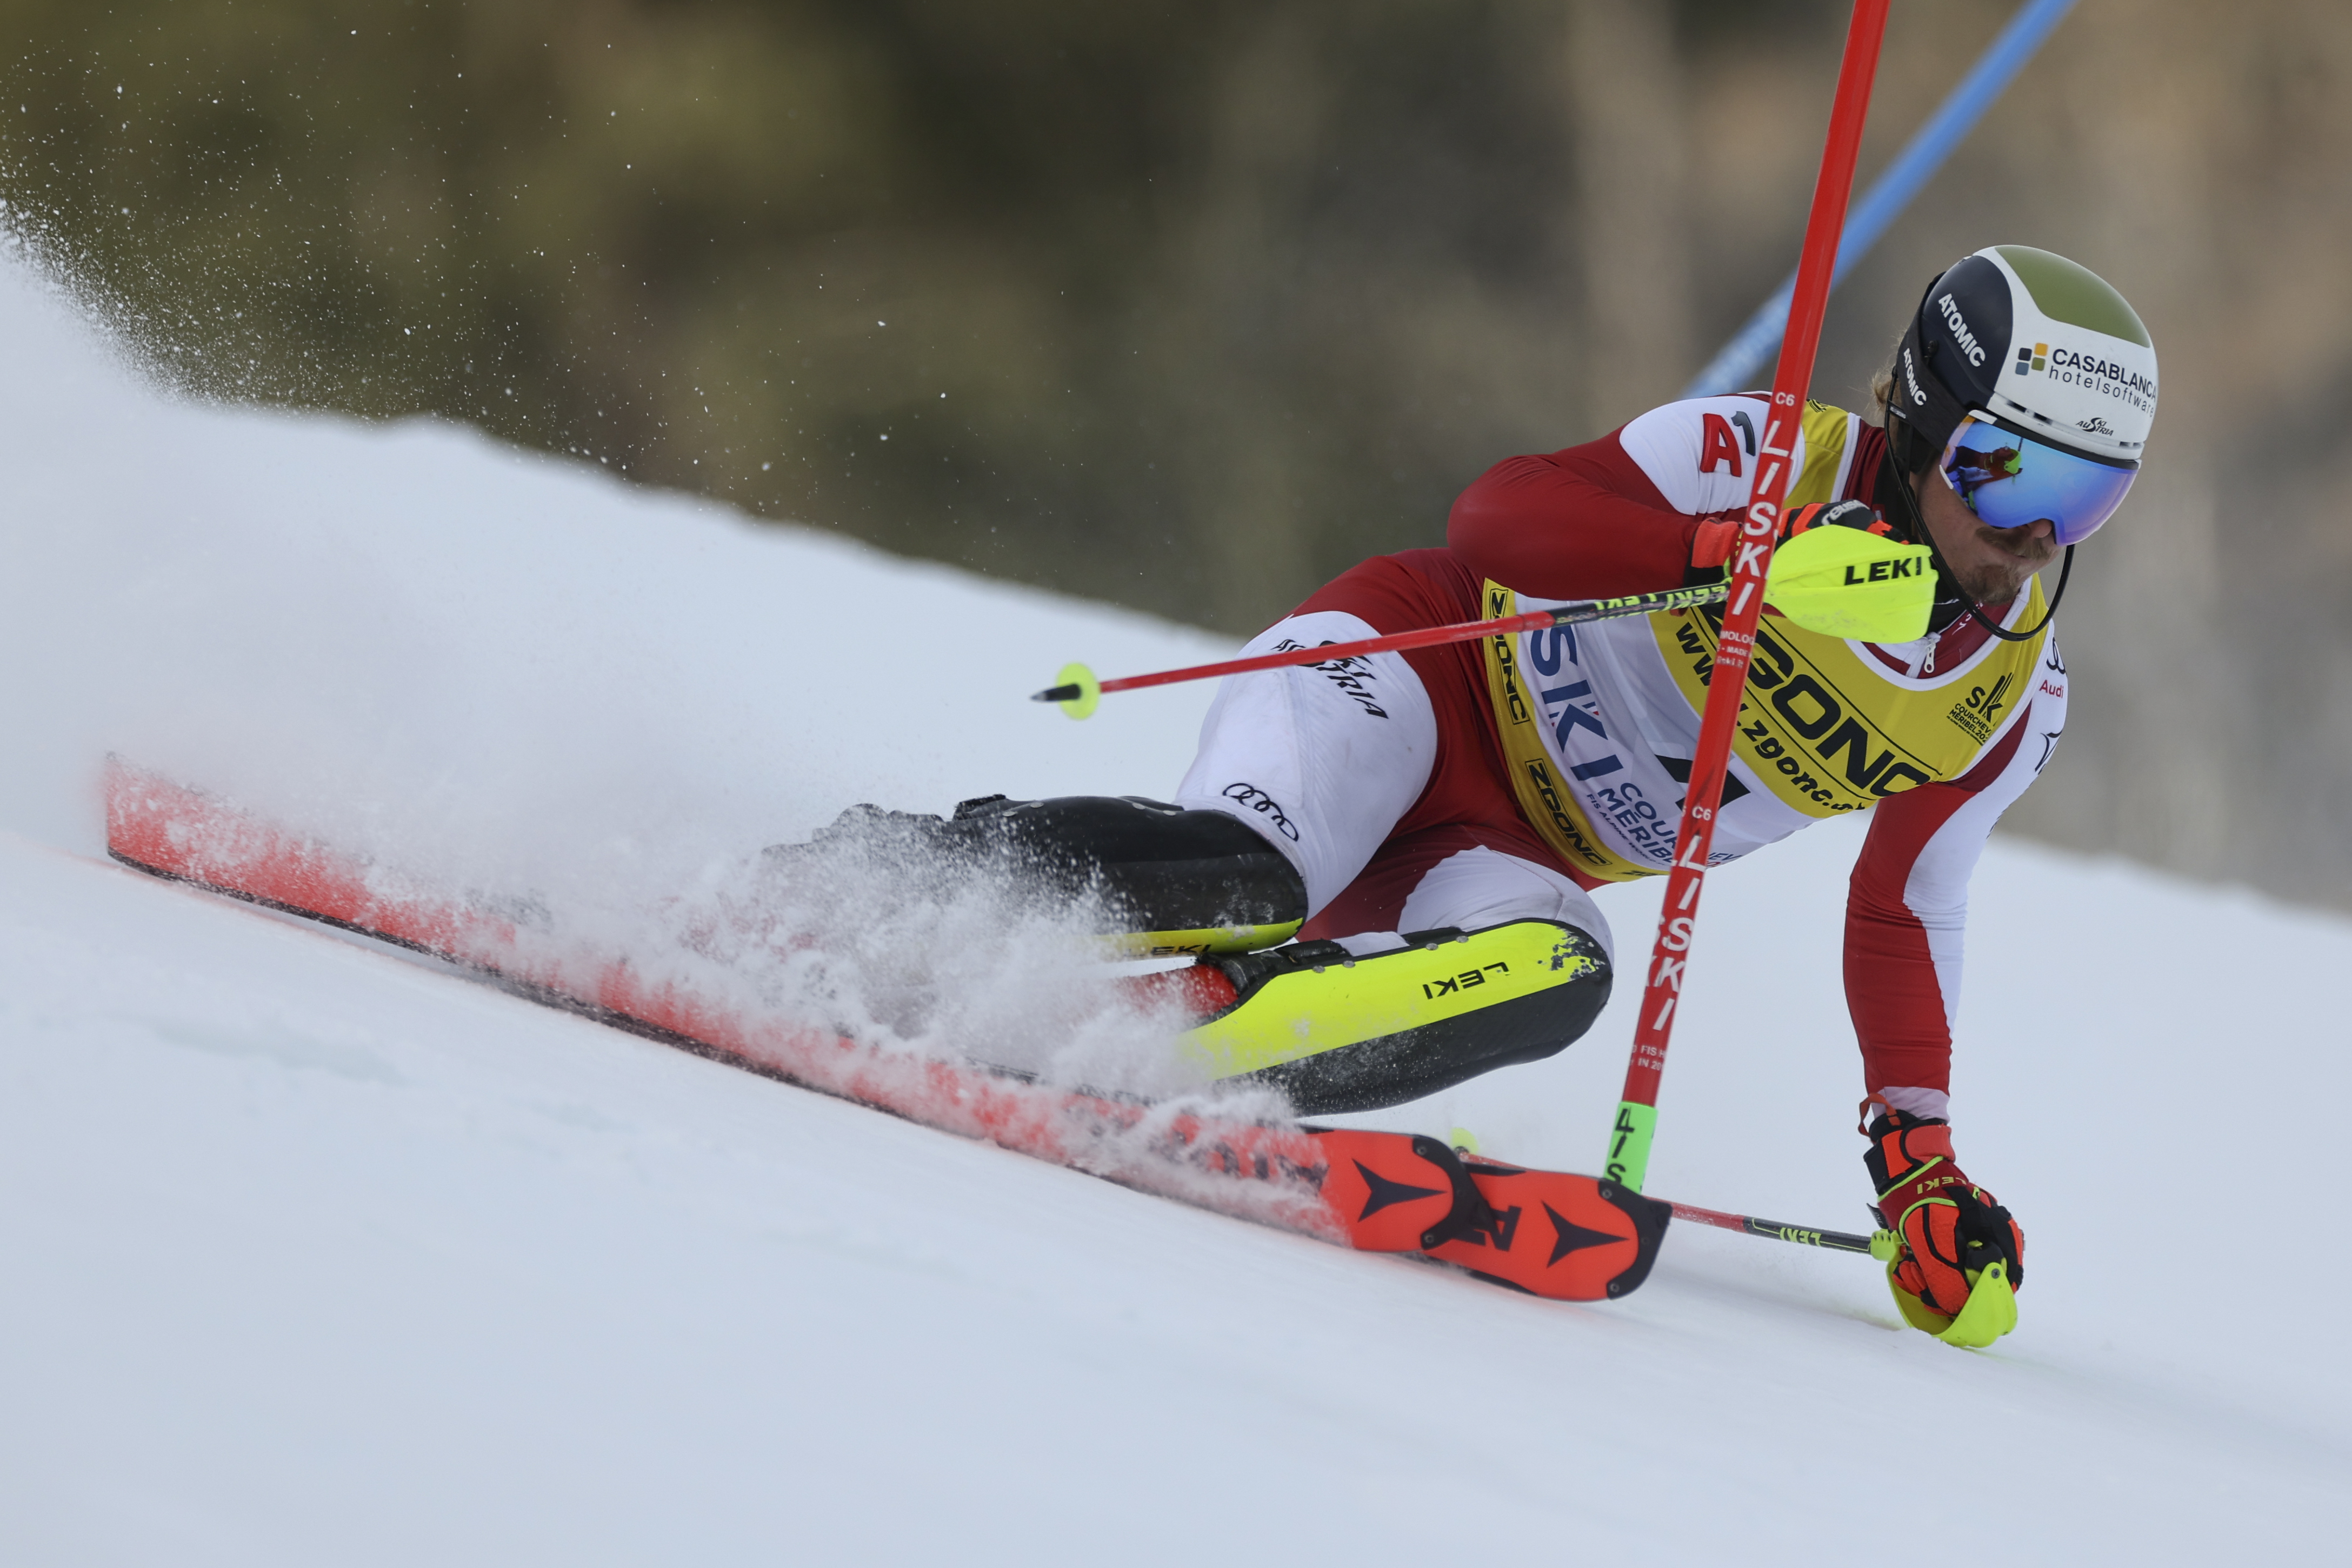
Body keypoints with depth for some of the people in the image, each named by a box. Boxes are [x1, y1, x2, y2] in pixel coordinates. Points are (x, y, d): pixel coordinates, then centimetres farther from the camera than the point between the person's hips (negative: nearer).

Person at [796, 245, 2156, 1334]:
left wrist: (1921, 1158, 3)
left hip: (1510, 854, 4)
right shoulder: (1776, 458, -15)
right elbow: (1504, 516, -25)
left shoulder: (2014, 705, 0)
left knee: (1555, 976, -33)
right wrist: (1732, 551, -39)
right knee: (1241, 875, -36)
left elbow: (1904, 917, 12)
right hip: (1421, 683, -4)